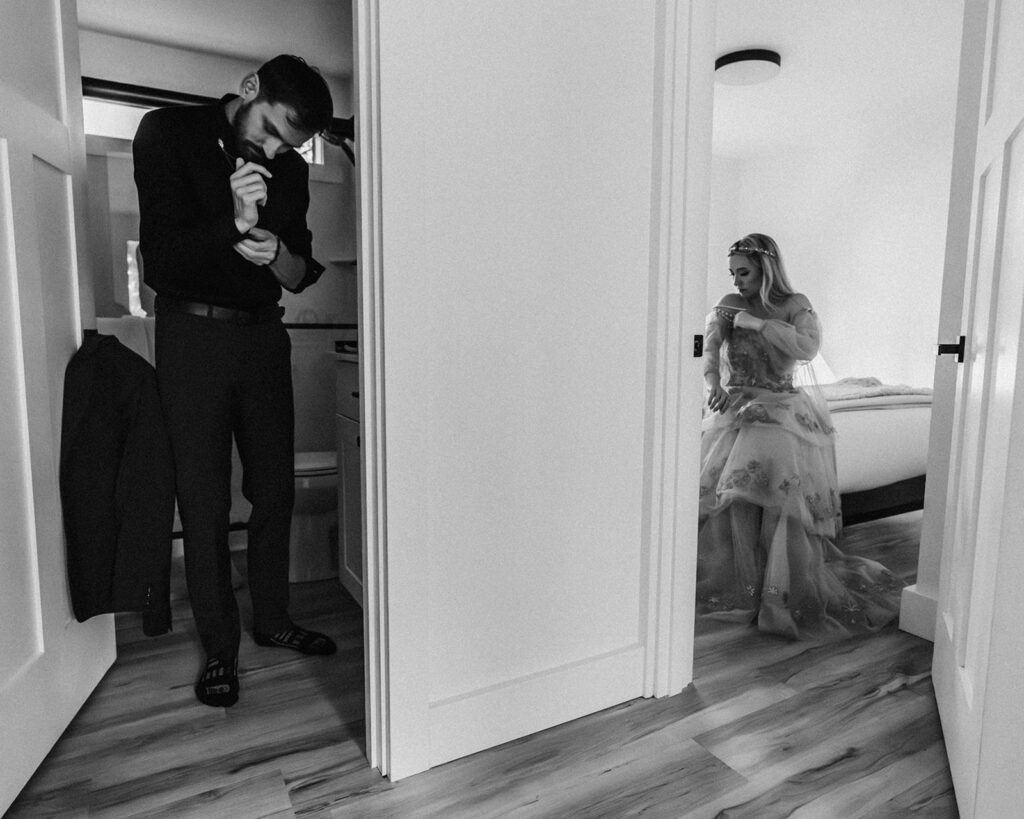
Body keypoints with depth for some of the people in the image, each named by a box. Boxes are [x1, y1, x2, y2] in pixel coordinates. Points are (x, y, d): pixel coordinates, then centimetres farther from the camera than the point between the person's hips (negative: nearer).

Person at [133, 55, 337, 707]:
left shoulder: (290, 170, 6)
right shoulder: (168, 133, -6)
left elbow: (304, 274, 5)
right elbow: (160, 258, -14)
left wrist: (276, 253, -17)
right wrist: (233, 224, -29)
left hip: (263, 335, 4)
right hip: (193, 335, -4)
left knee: (275, 490, 8)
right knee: (205, 502, -2)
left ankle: (273, 620, 25)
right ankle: (220, 649, 13)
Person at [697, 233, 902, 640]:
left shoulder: (795, 305, 5)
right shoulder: (728, 305, 10)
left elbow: (808, 347, -15)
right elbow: (708, 350, -7)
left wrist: (757, 322, -13)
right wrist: (713, 385, -26)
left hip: (781, 408, -2)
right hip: (733, 406, 2)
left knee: (781, 480, -25)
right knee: (727, 486, -21)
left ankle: (785, 594, -12)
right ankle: (736, 585, -8)